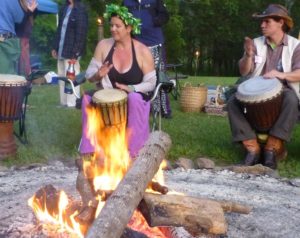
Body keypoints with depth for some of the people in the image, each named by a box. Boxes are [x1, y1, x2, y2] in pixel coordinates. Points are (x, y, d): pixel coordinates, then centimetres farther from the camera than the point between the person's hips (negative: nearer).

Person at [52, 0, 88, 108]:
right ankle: (64, 103, 25)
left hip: (71, 52, -8)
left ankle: (72, 106, 5)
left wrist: (75, 54, -20)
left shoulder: (80, 9, -11)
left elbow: (81, 33, -16)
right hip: (61, 51, 8)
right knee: (62, 79, 14)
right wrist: (55, 47, 13)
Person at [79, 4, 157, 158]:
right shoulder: (103, 45, -1)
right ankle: (91, 147, -20)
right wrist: (98, 75, -21)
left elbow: (150, 83, -7)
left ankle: (133, 149, -25)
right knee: (88, 99, -28)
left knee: (134, 98, -37)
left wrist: (130, 88, -22)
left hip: (135, 97, -2)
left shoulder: (142, 51, -8)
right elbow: (89, 75, 3)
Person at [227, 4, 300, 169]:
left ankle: (272, 148, -27)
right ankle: (253, 148, -23)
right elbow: (244, 72, 1)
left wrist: (282, 75, -31)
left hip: (282, 90, -2)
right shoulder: (256, 43, 7)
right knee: (232, 102, -23)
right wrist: (248, 55, -18)